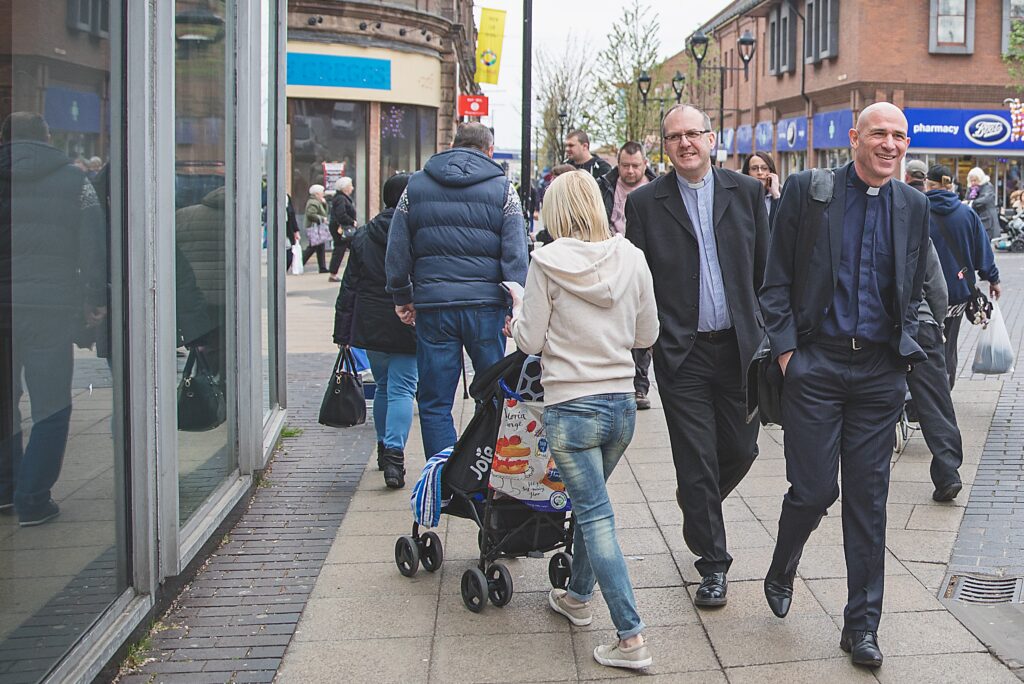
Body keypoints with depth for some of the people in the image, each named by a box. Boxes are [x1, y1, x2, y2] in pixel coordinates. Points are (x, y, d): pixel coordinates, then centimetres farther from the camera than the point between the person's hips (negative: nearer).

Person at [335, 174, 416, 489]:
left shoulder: (363, 235, 4)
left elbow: (349, 286, 6)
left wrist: (343, 332, 10)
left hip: (370, 326, 4)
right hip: (407, 325, -4)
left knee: (383, 386, 21)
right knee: (402, 389, -3)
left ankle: (383, 447, 31)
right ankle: (394, 454, -17)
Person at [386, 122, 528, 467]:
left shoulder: (416, 185, 8)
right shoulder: (502, 189, 3)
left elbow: (397, 251, 8)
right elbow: (515, 255, -5)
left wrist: (403, 298, 17)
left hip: (432, 307, 1)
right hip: (486, 305, -1)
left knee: (434, 403, 6)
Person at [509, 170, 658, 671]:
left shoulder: (547, 262, -11)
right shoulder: (631, 258, -1)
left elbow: (531, 341, -7)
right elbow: (647, 334, 8)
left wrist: (519, 311, 13)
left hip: (571, 408, -5)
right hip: (621, 403, 5)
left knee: (596, 516, -1)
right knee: (588, 502, 24)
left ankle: (631, 638, -4)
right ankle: (577, 596, 41)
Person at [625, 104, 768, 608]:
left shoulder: (745, 191, 4)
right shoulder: (645, 202, -1)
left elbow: (765, 265, 8)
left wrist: (767, 330, 5)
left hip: (738, 344, 2)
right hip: (681, 353, -2)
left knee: (741, 449, 10)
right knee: (697, 461, 2)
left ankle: (696, 501, 43)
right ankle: (713, 565, 15)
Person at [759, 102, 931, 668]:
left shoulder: (913, 206, 9)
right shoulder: (805, 190, -1)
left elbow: (914, 290, 18)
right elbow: (776, 280, 0)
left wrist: (906, 350, 6)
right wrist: (786, 349, -7)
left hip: (880, 372, 3)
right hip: (815, 364, -3)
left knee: (868, 498, 6)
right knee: (814, 488, -4)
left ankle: (862, 625, 17)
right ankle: (780, 573, 28)